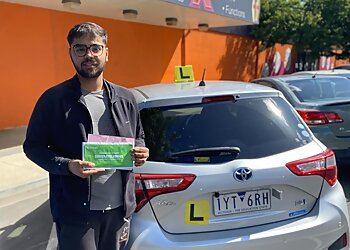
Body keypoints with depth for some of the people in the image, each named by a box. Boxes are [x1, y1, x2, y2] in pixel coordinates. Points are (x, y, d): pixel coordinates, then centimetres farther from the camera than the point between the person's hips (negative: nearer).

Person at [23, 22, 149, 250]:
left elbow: (139, 137, 16)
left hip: (120, 208, 4)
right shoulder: (53, 99, -8)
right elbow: (33, 146, -3)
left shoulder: (125, 98, 4)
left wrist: (140, 151, -7)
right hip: (75, 213, -4)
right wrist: (67, 165, -19)